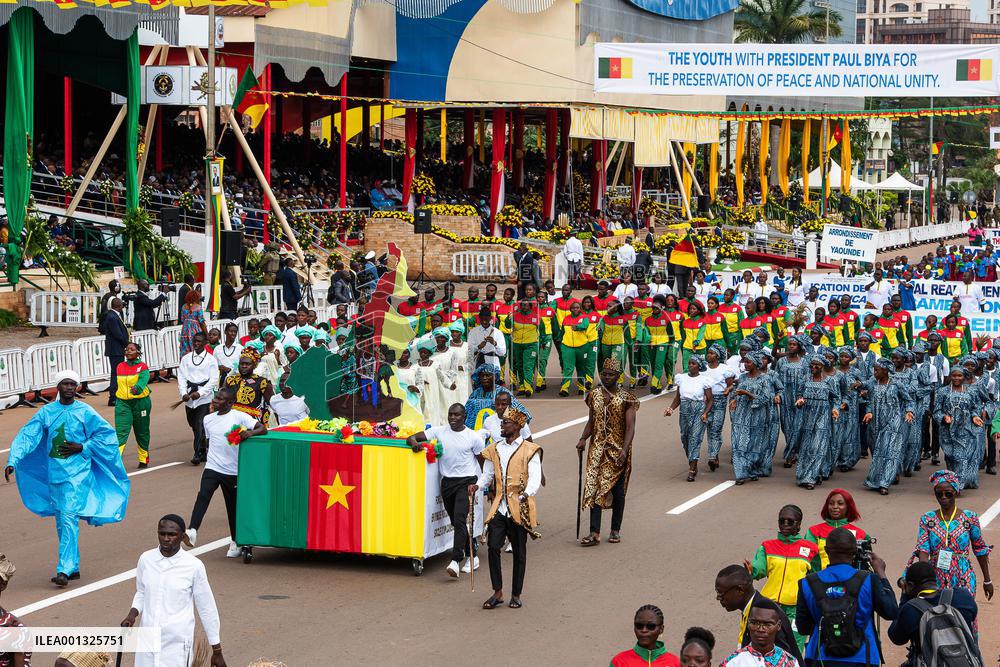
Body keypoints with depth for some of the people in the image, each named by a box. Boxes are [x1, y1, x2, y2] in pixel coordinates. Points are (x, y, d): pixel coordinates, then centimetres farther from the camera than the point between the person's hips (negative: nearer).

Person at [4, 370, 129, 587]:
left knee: (69, 519, -15)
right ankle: (74, 567, 23)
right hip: (54, 474, 5)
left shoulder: (84, 412, -3)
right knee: (61, 523, 11)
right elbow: (27, 436, -1)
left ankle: (64, 570, -18)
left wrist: (82, 448, -8)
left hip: (77, 473, -4)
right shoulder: (46, 412, 4)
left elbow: (107, 433, 2)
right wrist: (13, 461, -13)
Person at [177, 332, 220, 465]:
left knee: (200, 425, -13)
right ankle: (203, 452, 19)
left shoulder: (211, 359, 2)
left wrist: (200, 393, -14)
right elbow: (181, 377, 7)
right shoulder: (186, 358, 12)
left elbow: (214, 380, -4)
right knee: (194, 425, 8)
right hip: (189, 398, 4)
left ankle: (198, 454, -14)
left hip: (204, 398, -4)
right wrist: (183, 393, -9)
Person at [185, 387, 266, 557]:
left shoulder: (239, 417, -7)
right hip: (212, 467, 2)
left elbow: (263, 429, -10)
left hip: (232, 471, -2)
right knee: (203, 496, -22)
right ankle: (192, 531, -33)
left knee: (233, 505, 9)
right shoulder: (208, 419, 9)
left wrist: (250, 433, -29)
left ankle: (234, 542, 25)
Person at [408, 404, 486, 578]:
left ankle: (456, 561, -24)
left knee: (459, 520, -18)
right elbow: (411, 438, 3)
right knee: (456, 522, 12)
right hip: (447, 481, 5)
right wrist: (414, 441, -22)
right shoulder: (439, 431, 3)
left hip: (467, 481, -5)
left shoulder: (474, 437, -3)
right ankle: (472, 557, 27)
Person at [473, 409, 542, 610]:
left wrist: (527, 493, -29)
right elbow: (487, 474, 18)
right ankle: (497, 593, 1)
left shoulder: (529, 450, -2)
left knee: (519, 552, 5)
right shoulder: (494, 450, 12)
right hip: (499, 506, 3)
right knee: (493, 546, -9)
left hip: (519, 508, -3)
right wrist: (478, 485, -4)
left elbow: (535, 478, -10)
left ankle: (516, 595, 16)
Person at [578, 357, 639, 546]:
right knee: (594, 488, -7)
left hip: (618, 451, -3)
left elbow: (630, 427, -13)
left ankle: (615, 530, 21)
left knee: (618, 490, 8)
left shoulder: (626, 398, -7)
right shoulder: (594, 395, 6)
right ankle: (595, 533, -10)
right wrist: (583, 439, -2)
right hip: (597, 449, 3)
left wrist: (624, 450, -24)